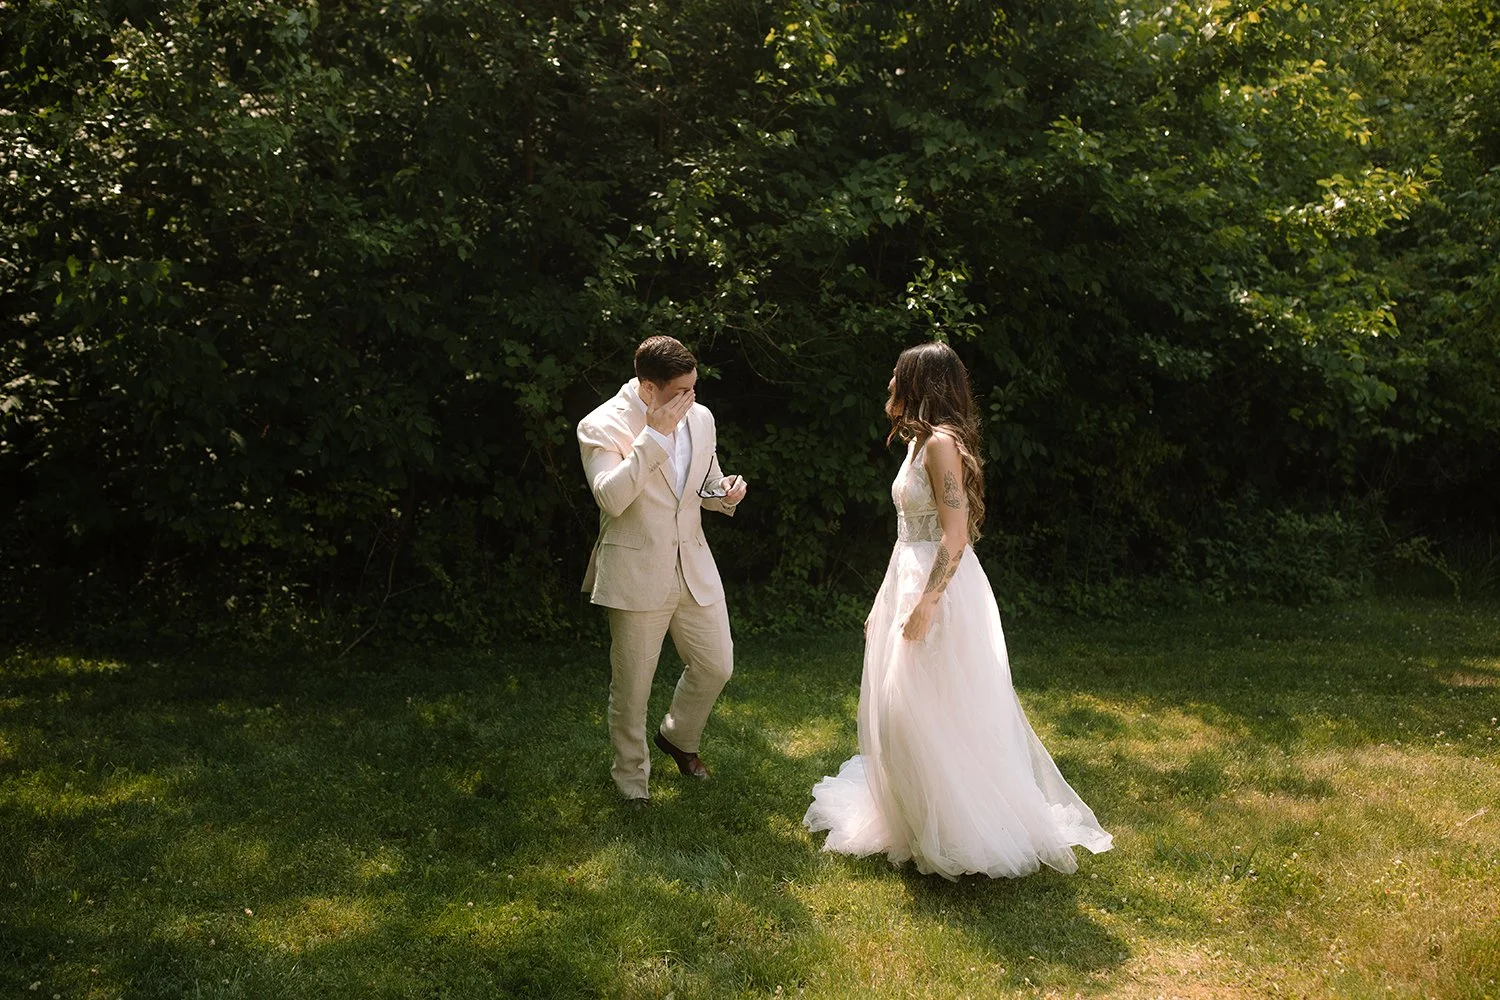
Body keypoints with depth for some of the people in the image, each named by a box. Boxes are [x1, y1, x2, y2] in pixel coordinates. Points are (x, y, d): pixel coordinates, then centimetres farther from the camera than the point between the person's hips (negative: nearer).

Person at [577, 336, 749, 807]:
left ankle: (678, 737, 42)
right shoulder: (601, 426, -14)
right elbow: (611, 498, -29)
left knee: (716, 666, 13)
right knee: (631, 687, 7)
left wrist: (726, 494, -7)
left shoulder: (700, 418, 4)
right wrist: (655, 434, -29)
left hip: (695, 568, 6)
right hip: (636, 574, -5)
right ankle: (631, 775, 30)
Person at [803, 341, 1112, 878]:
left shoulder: (942, 443, -17)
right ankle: (916, 820, 31)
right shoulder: (920, 441, 13)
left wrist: (924, 604, -25)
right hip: (910, 580, 10)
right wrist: (886, 604, 20)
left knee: (933, 713, -3)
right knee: (902, 709, 16)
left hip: (939, 589, -10)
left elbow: (955, 535, -22)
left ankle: (952, 837, 11)